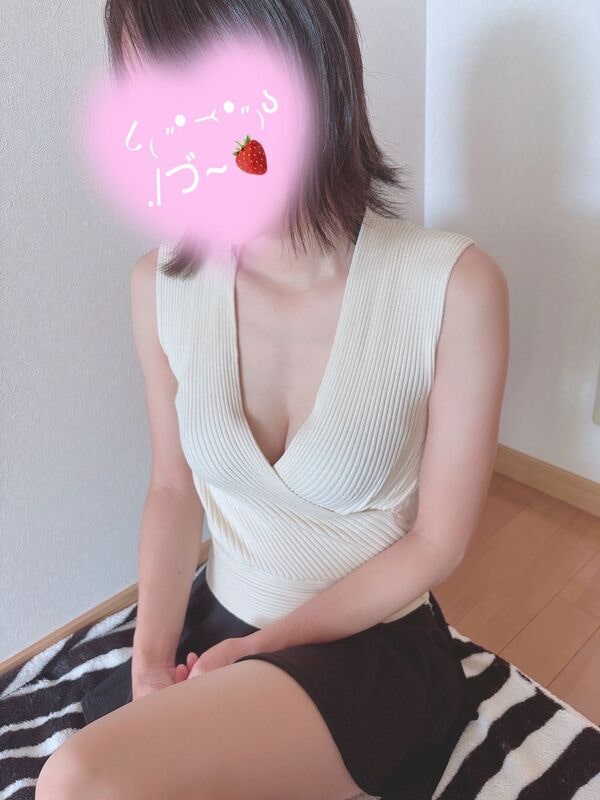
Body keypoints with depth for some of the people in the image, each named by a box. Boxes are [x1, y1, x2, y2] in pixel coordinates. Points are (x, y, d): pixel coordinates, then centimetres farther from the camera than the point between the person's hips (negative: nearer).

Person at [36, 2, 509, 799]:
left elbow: (438, 542, -13)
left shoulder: (452, 286, -21)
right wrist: (151, 659, -10)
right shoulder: (161, 283, -9)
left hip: (374, 645, -3)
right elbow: (173, 488, 1)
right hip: (215, 624, 4)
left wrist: (262, 646, -12)